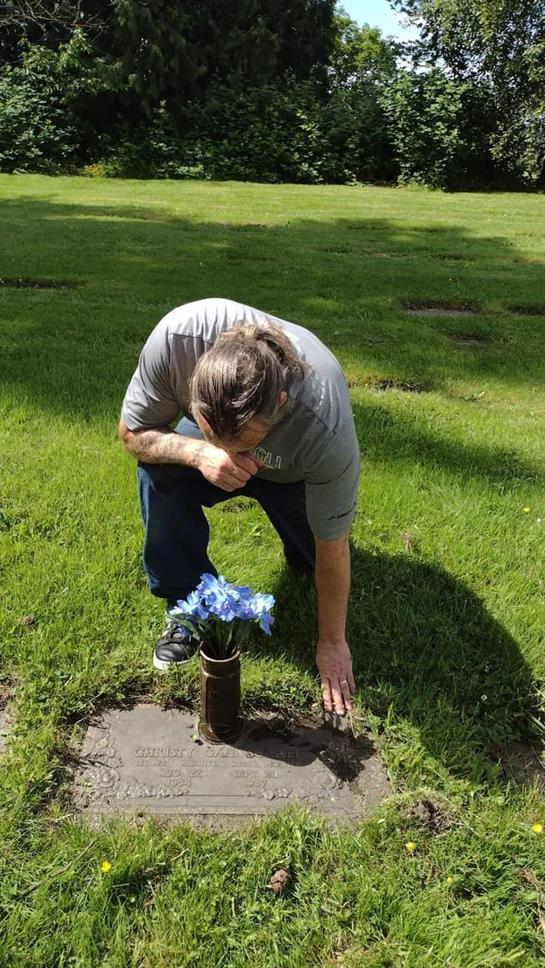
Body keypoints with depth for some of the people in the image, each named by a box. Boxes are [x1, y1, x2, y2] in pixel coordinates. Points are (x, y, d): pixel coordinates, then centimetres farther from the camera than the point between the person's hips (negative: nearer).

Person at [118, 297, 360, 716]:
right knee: (157, 473, -27)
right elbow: (133, 434, -23)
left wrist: (332, 642, -17)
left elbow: (332, 547, -28)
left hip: (291, 473, -1)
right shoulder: (177, 335, -40)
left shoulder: (328, 430, -44)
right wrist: (201, 453, -43)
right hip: (202, 450, 1)